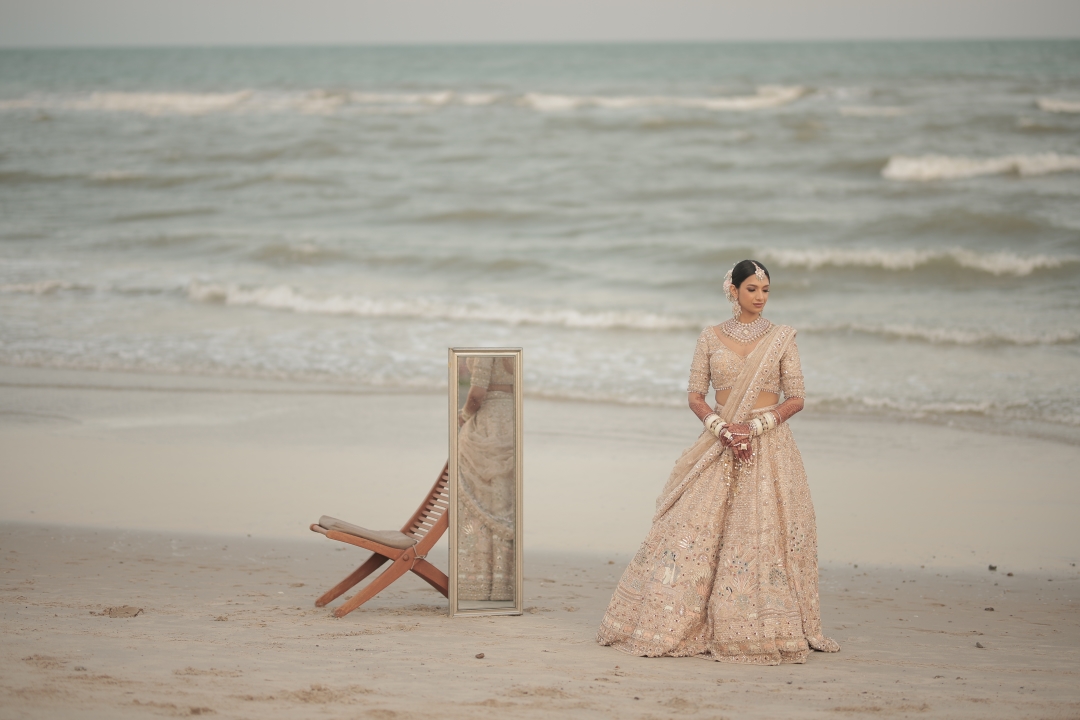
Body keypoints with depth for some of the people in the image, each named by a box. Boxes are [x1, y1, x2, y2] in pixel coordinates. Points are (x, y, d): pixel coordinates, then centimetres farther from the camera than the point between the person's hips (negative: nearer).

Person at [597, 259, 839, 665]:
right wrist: (723, 428, -12)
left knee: (763, 535, -9)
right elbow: (695, 396, 6)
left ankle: (767, 627, -2)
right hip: (719, 447, 1)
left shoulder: (781, 338, 4)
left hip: (769, 445, -1)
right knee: (695, 531, -4)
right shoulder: (711, 339, 8)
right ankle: (675, 625, 2)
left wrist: (754, 426, -12)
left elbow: (796, 398, 2)